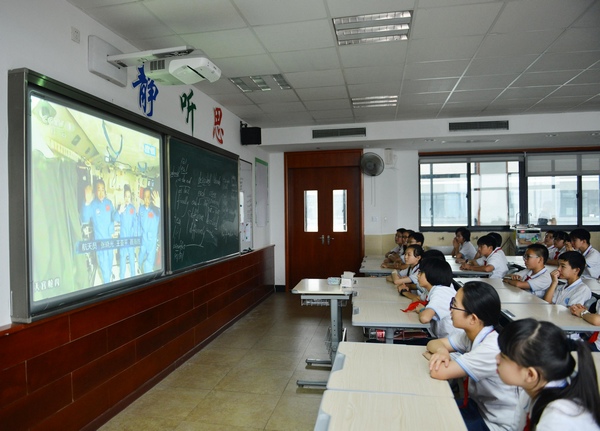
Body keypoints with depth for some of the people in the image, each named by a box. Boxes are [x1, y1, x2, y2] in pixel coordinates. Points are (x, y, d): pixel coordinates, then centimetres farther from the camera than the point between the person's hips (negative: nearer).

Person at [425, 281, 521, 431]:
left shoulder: (492, 349, -32)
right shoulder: (470, 334, -6)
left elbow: (438, 372, -35)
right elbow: (433, 343, 2)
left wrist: (431, 356, -13)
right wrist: (441, 351, -21)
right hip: (478, 405, 7)